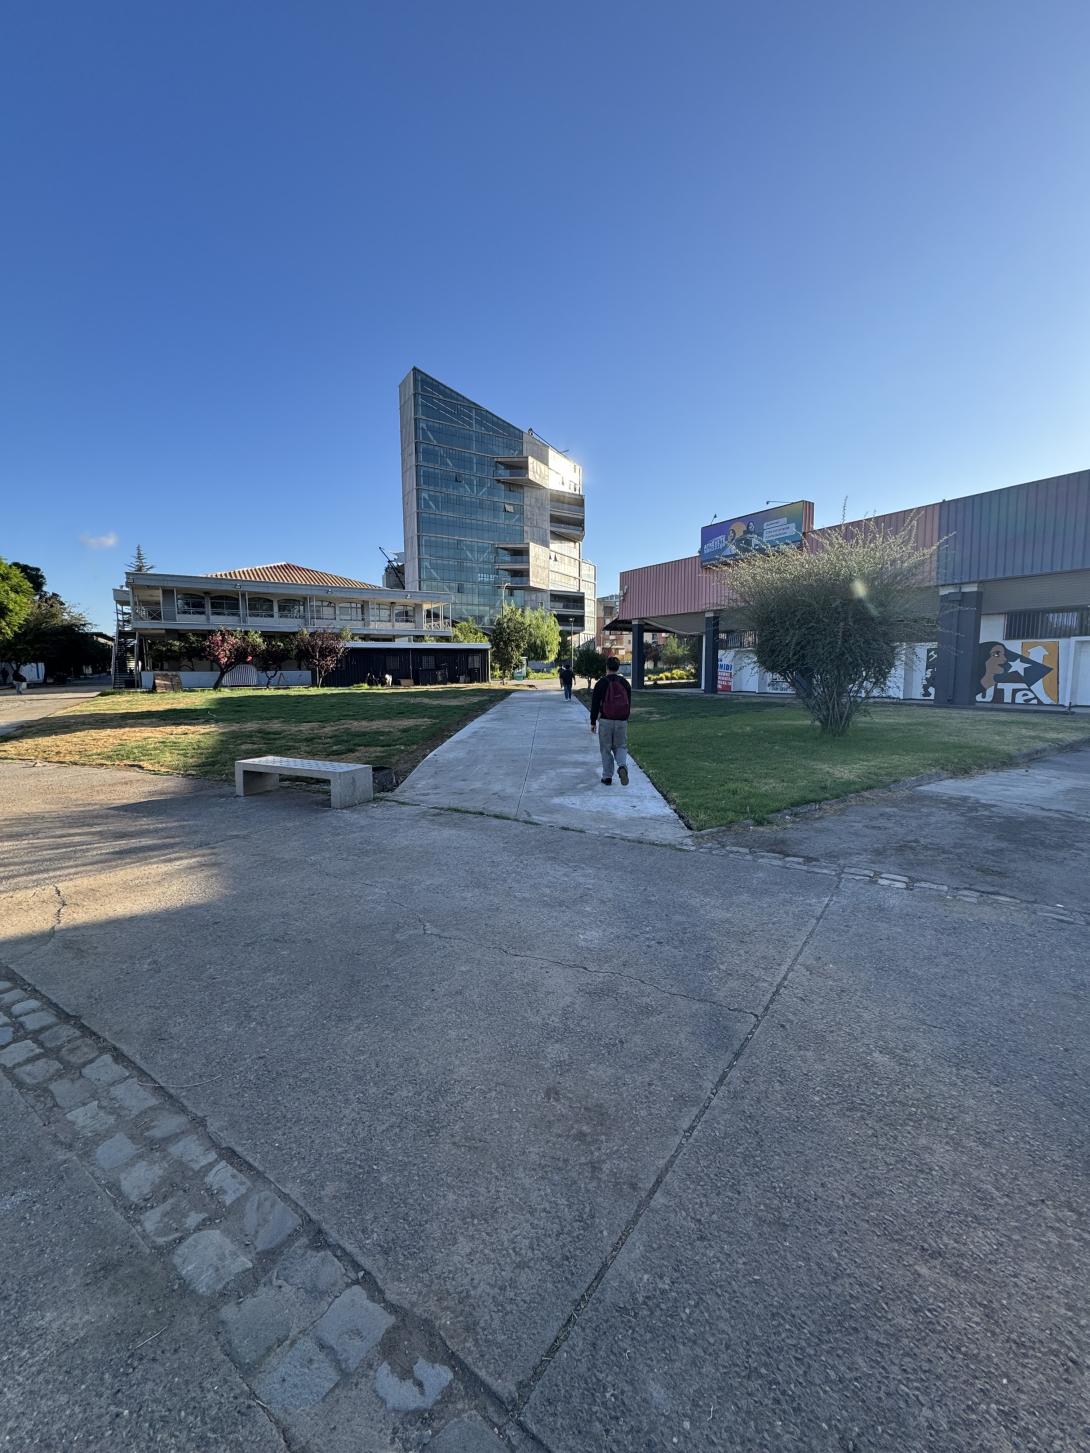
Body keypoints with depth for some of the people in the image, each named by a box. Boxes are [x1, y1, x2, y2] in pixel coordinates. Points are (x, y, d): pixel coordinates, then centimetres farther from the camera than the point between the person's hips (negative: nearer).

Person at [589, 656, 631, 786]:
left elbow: (595, 705, -5)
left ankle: (607, 777, 11)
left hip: (605, 721, -2)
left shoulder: (601, 683, -6)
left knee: (606, 749, 8)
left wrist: (593, 722, 3)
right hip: (622, 721, 2)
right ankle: (622, 766, -14)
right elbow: (629, 703, 11)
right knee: (621, 747, 14)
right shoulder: (625, 683, 5)